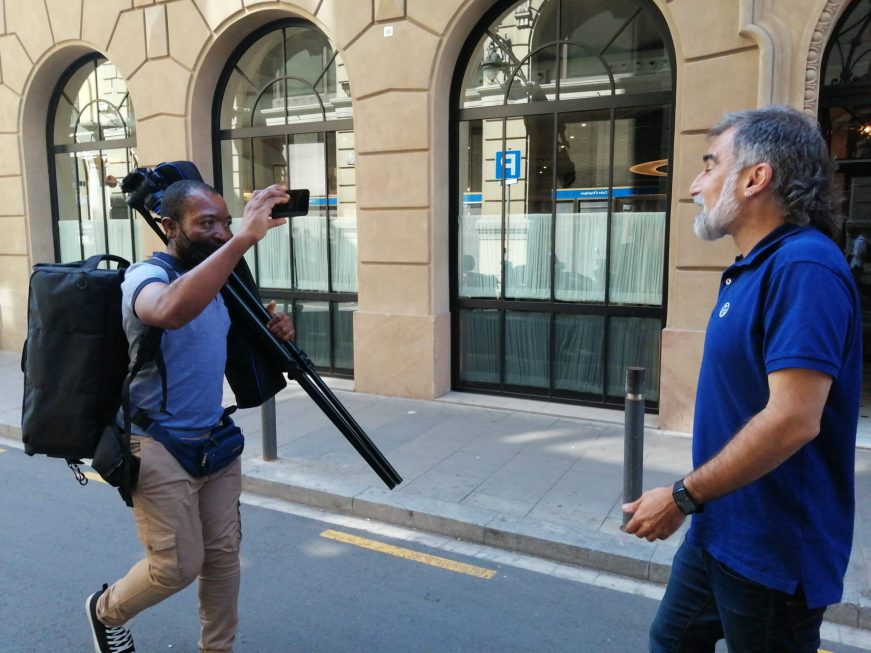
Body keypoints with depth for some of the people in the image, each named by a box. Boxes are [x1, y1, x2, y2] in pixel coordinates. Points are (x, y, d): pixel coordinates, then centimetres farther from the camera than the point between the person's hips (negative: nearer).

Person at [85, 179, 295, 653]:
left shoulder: (212, 282, 7)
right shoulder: (145, 277, -18)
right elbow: (172, 311, -44)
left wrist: (268, 334, -5)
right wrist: (243, 240, -49)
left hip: (215, 442, 7)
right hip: (160, 449, -7)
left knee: (224, 553, 11)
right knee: (179, 565, 2)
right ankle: (107, 610, 33)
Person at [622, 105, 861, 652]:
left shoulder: (804, 266, -23)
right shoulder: (754, 268, 8)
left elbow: (792, 421, -29)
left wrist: (681, 498, -19)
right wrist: (695, 503, 15)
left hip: (772, 552, -9)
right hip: (719, 532, 9)